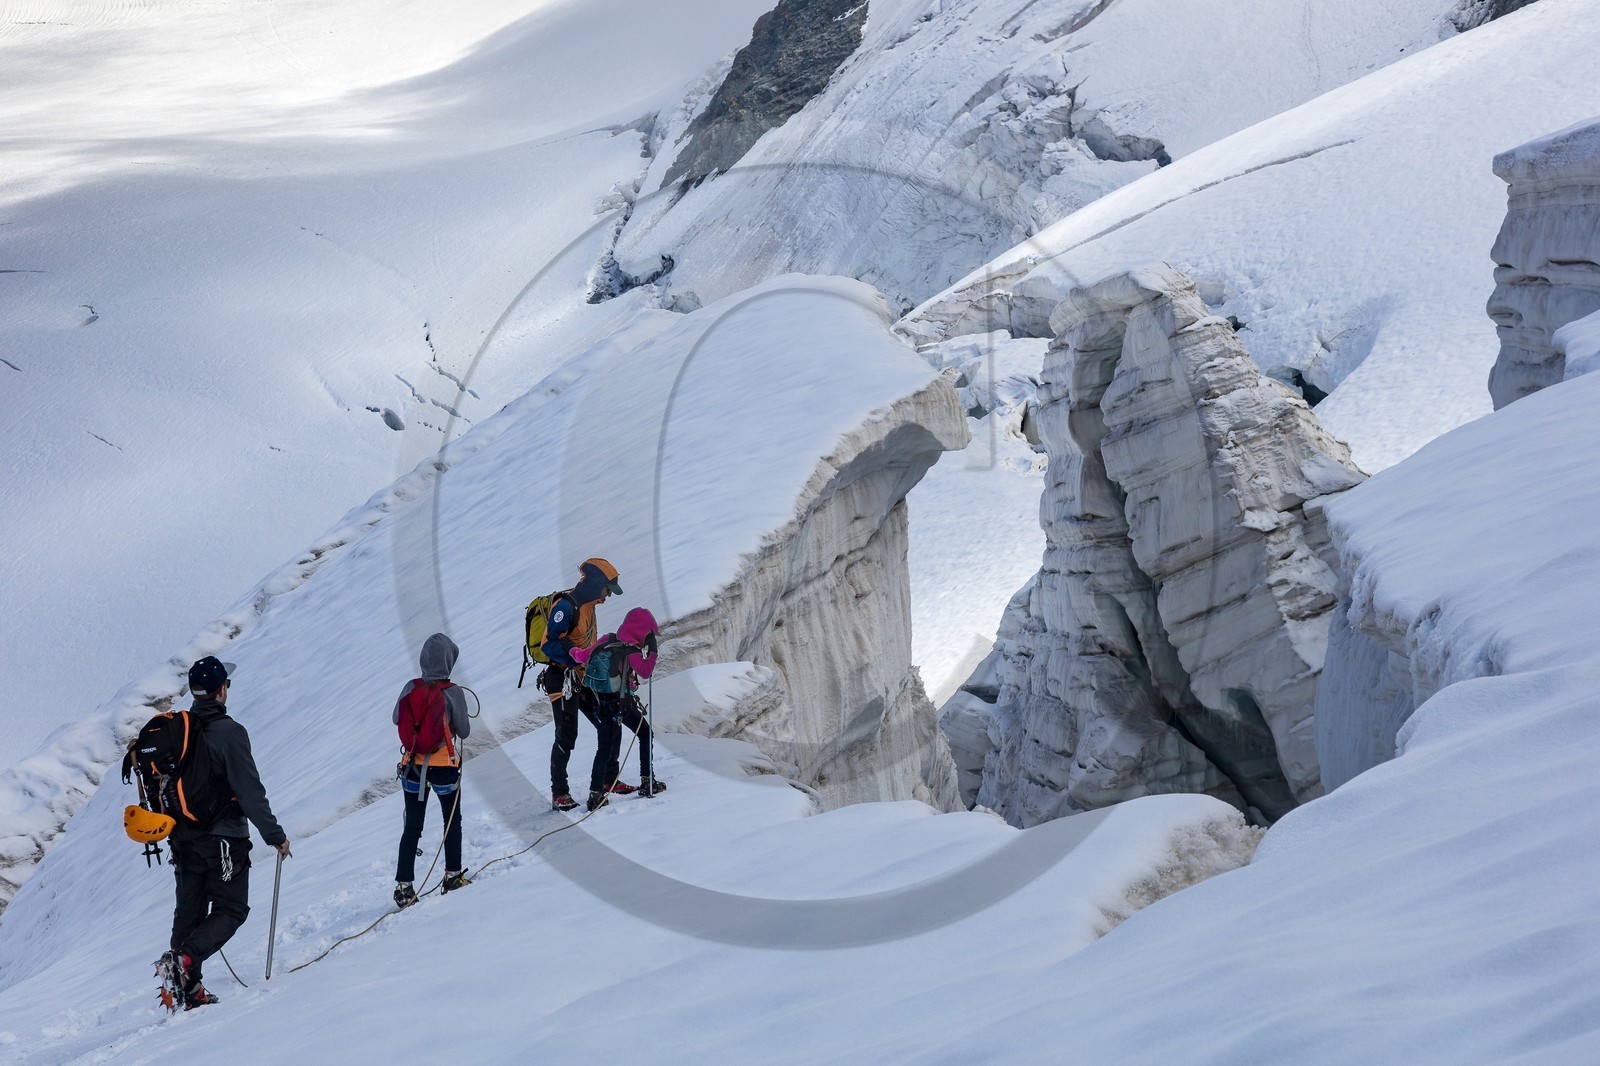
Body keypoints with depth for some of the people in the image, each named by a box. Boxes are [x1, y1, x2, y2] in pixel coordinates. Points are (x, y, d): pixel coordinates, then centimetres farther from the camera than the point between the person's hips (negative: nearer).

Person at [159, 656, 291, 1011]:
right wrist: (275, 835, -10)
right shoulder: (229, 733, -15)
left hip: (183, 839, 7)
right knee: (230, 910, 2)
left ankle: (189, 992, 14)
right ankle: (183, 958, -20)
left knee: (189, 910, 13)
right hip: (223, 838, -6)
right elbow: (250, 792, -17)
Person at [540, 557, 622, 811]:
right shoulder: (566, 606, -17)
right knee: (566, 735, -8)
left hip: (583, 679, 9)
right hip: (563, 679, -9)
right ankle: (559, 793, 0)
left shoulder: (587, 607, 13)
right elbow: (548, 645, -22)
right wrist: (576, 658, -31)